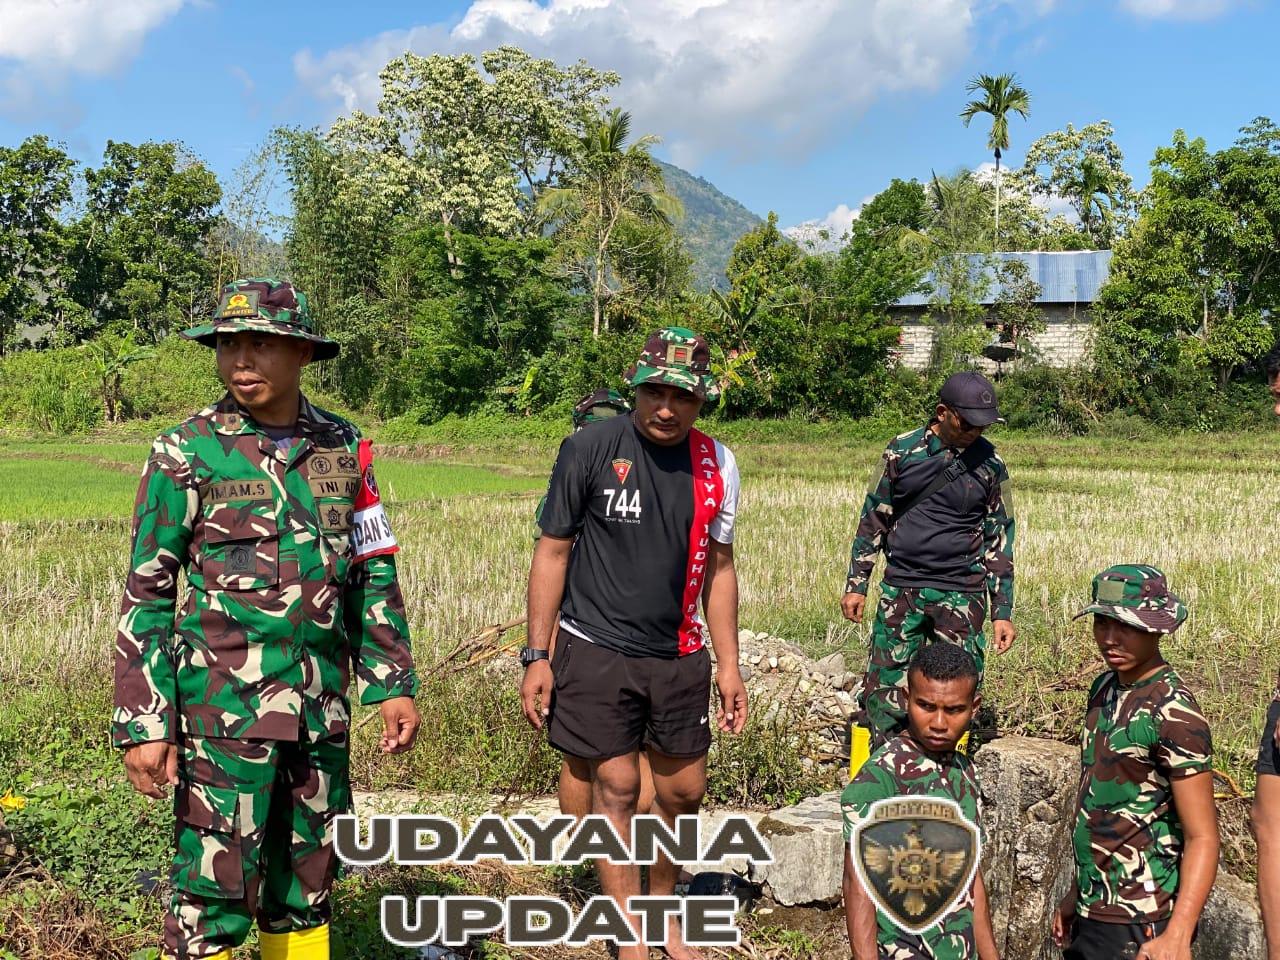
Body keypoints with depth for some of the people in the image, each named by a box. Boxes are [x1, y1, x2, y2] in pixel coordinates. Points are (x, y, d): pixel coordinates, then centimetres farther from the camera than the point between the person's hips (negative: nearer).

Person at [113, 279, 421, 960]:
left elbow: (373, 575, 13)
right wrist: (143, 723, -9)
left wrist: (393, 685, 8)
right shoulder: (188, 451, -5)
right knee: (213, 900, -4)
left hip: (321, 710, 4)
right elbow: (146, 594, -4)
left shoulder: (343, 447, 7)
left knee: (307, 890, 14)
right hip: (225, 705, -4)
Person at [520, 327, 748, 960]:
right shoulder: (590, 448, -10)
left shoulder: (717, 464, 1)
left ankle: (663, 908, 34)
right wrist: (537, 655, -8)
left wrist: (728, 665, 8)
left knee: (683, 790, 11)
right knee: (615, 787, 0)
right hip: (597, 651, -4)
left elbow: (718, 568, 10)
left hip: (679, 656, 4)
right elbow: (552, 552, -5)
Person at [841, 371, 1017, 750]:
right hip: (900, 590, 1)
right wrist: (856, 584, 6)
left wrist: (1002, 612, 4)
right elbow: (874, 519, 8)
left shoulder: (990, 465, 0)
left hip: (961, 595, 0)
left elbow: (999, 540, 6)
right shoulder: (903, 451, 0)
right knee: (885, 690, 1)